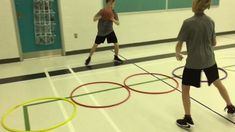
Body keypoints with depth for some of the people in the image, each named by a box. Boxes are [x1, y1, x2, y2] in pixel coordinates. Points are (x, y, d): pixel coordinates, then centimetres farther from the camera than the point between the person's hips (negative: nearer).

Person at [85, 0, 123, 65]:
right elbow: (94, 19, -20)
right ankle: (89, 58, 20)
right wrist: (100, 17, -40)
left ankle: (116, 57, 20)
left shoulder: (114, 12, -7)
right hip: (101, 32, -3)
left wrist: (113, 20, -27)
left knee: (116, 44, -5)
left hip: (110, 31, 3)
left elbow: (118, 23, -6)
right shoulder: (102, 11, -17)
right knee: (95, 45, 1)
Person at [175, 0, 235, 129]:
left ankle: (188, 119, 13)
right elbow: (214, 43, 7)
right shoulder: (210, 21, -2)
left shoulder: (188, 23, -19)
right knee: (218, 82, 26)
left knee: (185, 88, 9)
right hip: (209, 59, 6)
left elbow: (179, 44, -14)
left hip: (193, 62, -5)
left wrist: (177, 54, 7)